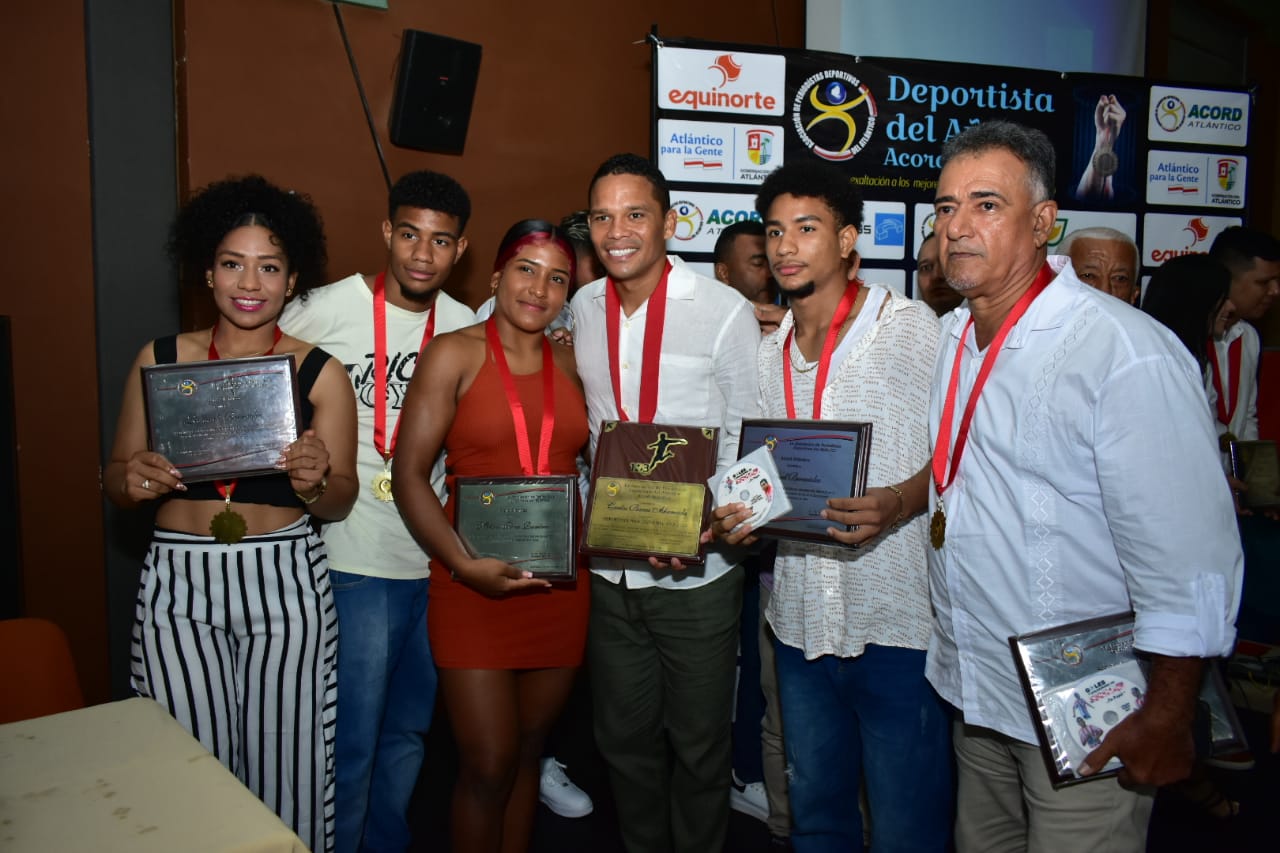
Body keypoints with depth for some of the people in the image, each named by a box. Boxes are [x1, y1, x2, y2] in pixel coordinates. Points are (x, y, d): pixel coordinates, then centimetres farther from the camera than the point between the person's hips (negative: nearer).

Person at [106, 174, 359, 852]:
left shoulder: (319, 372, 1)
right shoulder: (160, 359, 6)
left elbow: (339, 503, 3)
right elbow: (116, 480, 11)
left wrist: (315, 483, -19)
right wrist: (131, 481, -11)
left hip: (286, 580, -1)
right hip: (178, 581, 1)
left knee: (284, 760, 1)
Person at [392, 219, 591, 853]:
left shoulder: (572, 364, 9)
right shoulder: (454, 354, -3)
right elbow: (410, 475, -8)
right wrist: (464, 563, -18)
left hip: (561, 582, 4)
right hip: (476, 582, -4)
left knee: (527, 752, 16)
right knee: (488, 766, -1)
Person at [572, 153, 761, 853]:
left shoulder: (724, 311, -11)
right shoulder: (583, 309, 4)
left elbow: (747, 436, -8)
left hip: (697, 570, -4)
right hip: (609, 566, 5)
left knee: (698, 744, 12)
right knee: (624, 738, 19)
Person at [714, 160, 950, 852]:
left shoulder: (911, 327, -6)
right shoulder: (770, 354, 12)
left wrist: (897, 503, -25)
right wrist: (746, 515, -1)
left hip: (896, 621, -5)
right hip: (802, 620, 6)